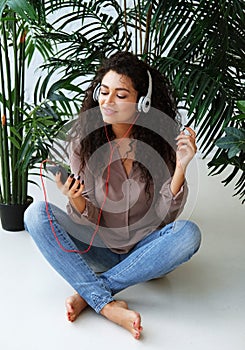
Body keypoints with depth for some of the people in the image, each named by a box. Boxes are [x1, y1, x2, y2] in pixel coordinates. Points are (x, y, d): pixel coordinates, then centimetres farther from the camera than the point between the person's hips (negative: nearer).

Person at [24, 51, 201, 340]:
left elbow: (166, 214, -13)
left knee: (188, 233, -31)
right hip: (101, 247, 1)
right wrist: (75, 199, -32)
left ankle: (88, 293, -22)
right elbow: (87, 219, -9)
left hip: (145, 251, -1)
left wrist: (180, 168, -29)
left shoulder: (162, 139, -12)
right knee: (36, 214, -19)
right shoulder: (83, 140, -9)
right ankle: (108, 305, -30)